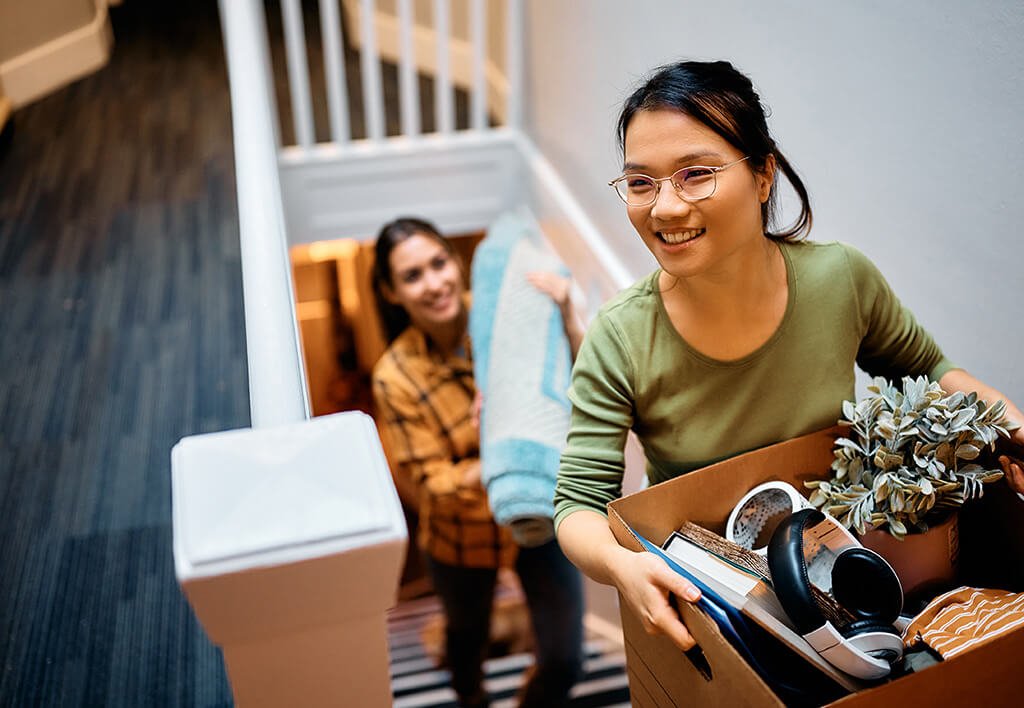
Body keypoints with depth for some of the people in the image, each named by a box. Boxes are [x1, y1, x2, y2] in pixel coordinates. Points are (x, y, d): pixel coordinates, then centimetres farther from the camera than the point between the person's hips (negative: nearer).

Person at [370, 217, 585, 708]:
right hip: (463, 537, 0)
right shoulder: (396, 377, -20)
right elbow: (433, 482, -18)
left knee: (564, 661, 8)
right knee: (468, 632, 28)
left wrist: (567, 320, -35)